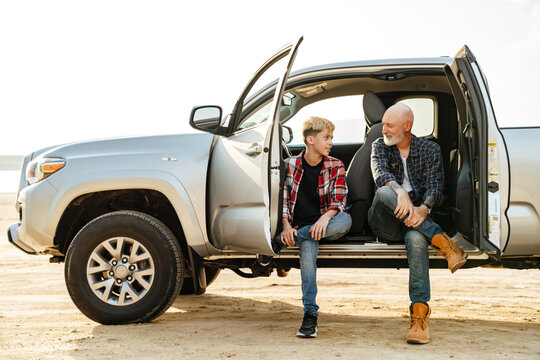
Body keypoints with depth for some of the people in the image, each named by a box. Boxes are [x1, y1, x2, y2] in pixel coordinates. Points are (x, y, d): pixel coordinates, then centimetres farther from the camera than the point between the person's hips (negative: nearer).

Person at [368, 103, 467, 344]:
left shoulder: (429, 150, 8)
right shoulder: (380, 146, 9)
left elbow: (434, 186, -5)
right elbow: (380, 173, -14)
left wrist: (424, 208, -29)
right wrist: (400, 191, -36)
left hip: (417, 217, -1)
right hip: (384, 223, 1)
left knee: (416, 239, -38)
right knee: (384, 192, -34)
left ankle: (419, 314, -39)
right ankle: (443, 242, -34)